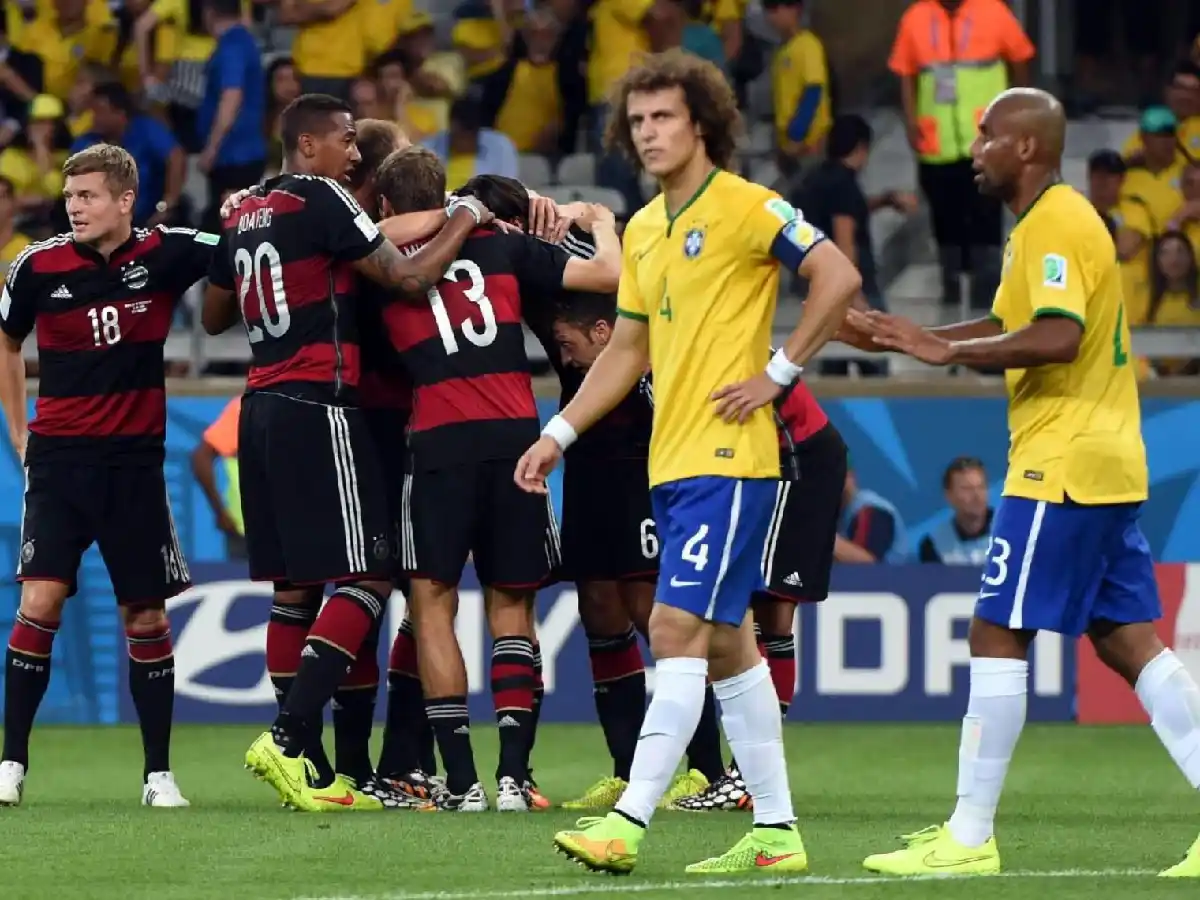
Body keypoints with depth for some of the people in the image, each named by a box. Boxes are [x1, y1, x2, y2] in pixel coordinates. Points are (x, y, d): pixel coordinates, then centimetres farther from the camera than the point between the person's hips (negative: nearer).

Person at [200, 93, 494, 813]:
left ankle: (307, 767, 8)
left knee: (295, 586, 9)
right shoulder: (323, 201, -8)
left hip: (263, 404, 9)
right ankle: (290, 736, -20)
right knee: (367, 578, -9)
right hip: (319, 406, -9)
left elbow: (215, 317, 27)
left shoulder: (244, 217, 16)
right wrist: (464, 222, 5)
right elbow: (409, 278, -10)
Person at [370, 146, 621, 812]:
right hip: (515, 436, 2)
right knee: (512, 606, 10)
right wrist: (603, 227, 28)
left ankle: (461, 779, -4)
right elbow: (608, 275, 8)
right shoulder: (503, 250, 11)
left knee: (433, 603, 6)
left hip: (440, 443, -2)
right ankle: (513, 776, 0)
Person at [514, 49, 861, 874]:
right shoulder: (642, 231, 15)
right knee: (725, 642, 10)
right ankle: (776, 831, 14)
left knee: (679, 630, -14)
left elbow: (839, 278, -17)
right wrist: (559, 434, 14)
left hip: (727, 458, -9)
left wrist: (778, 373, -16)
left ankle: (629, 823, -18)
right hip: (673, 460, 9)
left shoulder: (744, 207, -9)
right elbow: (628, 352, 21)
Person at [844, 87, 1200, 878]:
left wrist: (949, 350, -20)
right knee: (1128, 642, 7)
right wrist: (914, 337, 18)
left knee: (997, 636, -6)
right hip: (1108, 463, 10)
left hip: (1063, 467, -10)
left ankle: (968, 837, -5)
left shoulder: (1055, 224, -13)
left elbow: (1057, 338, -26)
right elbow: (1011, 327, 27)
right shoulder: (1056, 221, 18)